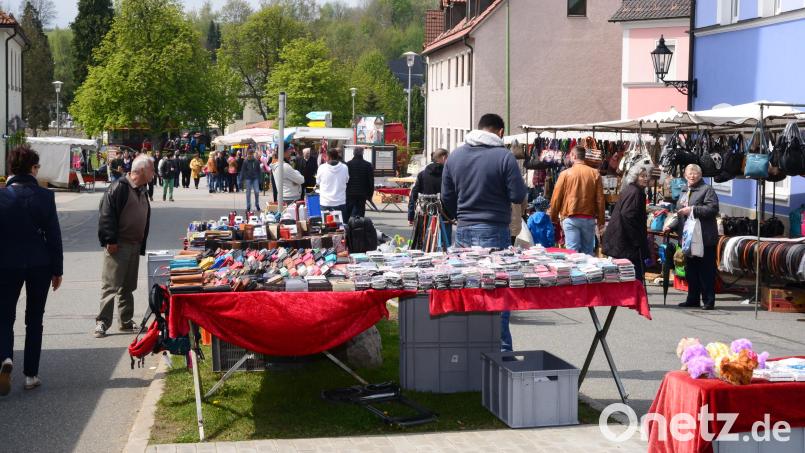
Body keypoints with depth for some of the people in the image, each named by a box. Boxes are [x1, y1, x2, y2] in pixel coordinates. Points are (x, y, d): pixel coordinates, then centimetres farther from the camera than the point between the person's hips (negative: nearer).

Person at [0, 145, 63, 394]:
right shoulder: (44, 196, -8)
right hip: (39, 264, 1)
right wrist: (57, 270, 4)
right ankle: (31, 374, 13)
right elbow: (54, 235, -4)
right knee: (34, 318, 13)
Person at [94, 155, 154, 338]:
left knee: (128, 287, 14)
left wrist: (141, 246, 19)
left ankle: (127, 321, 22)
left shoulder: (141, 192, 16)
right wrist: (110, 240, -20)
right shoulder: (119, 188, -13)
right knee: (111, 285, -6)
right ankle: (102, 322, -2)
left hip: (135, 246, 9)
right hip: (118, 246, -8)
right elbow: (106, 215, -17)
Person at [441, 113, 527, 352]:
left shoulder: (455, 156, 7)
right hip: (494, 232, -5)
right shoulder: (504, 156, -10)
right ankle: (501, 348, 1)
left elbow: (447, 197, 11)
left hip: (463, 233, 5)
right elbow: (518, 195, -10)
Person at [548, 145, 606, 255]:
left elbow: (556, 198, 0)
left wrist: (553, 217, 14)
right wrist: (601, 221, 12)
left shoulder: (565, 174, -3)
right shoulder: (595, 174, 2)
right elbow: (600, 199, 4)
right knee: (588, 252, 8)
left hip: (571, 218, -2)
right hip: (589, 219, 2)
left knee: (572, 251, -3)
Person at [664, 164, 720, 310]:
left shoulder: (707, 190, -3)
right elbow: (680, 215, 29)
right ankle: (693, 299, 18)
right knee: (690, 270, 11)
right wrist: (671, 226, 14)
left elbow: (713, 209, -17)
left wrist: (693, 209, -19)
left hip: (704, 238, -8)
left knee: (706, 270, -4)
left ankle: (708, 300, 0)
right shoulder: (684, 194, 21)